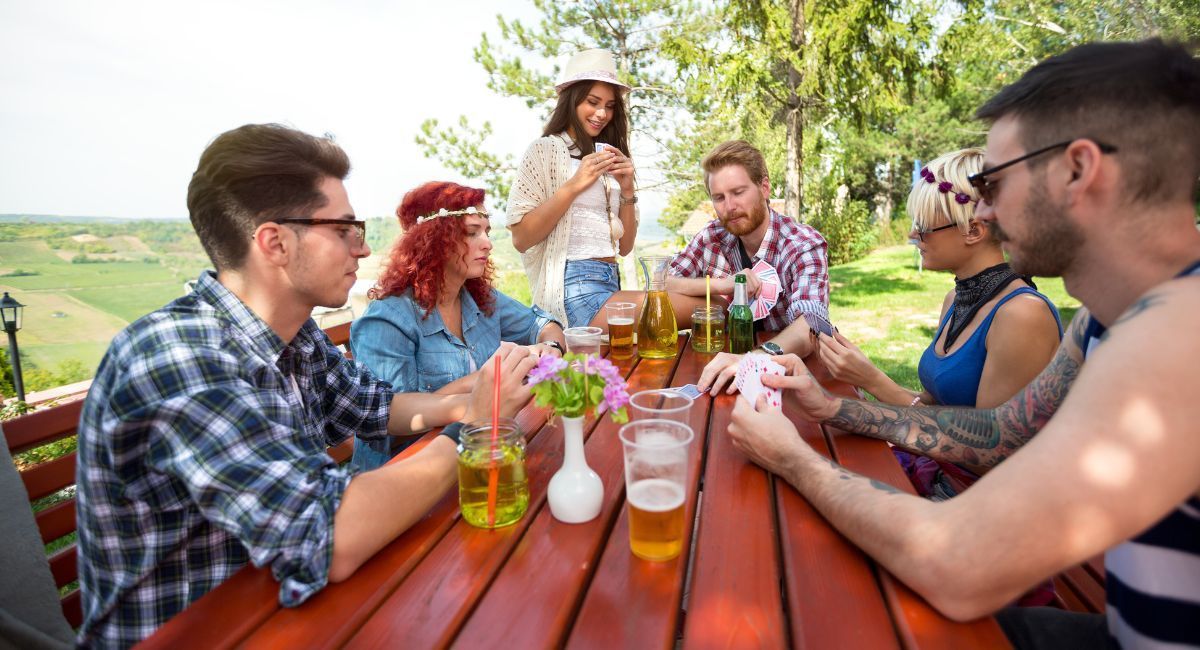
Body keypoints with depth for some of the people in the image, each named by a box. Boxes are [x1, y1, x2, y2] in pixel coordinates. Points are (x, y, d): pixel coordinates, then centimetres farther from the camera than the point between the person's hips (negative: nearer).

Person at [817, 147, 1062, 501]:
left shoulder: (1022, 314, -21)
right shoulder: (955, 301, 5)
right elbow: (939, 401, 9)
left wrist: (874, 382, -21)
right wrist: (861, 372, -6)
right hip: (939, 467, 7)